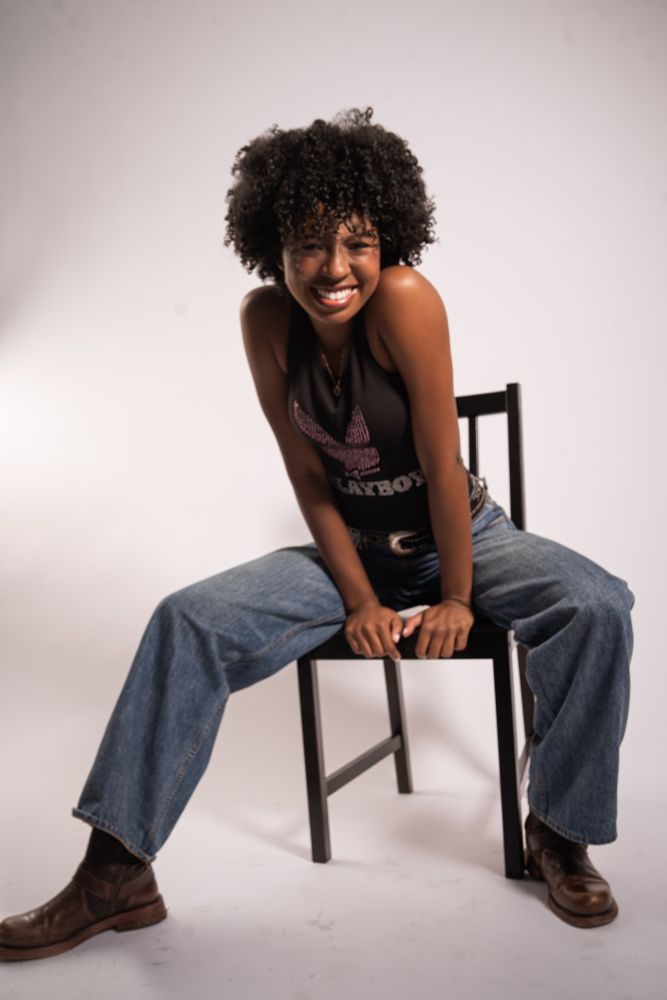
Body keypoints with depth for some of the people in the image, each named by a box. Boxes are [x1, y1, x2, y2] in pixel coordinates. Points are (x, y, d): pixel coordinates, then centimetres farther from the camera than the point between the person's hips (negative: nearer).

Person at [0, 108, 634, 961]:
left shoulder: (404, 299, -23)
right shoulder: (266, 319, -12)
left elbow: (441, 464, -21)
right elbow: (310, 481, -9)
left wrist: (456, 597, -16)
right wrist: (360, 601, -14)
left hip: (462, 534, -2)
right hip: (351, 549, 3)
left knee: (598, 609, -26)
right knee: (187, 622, -14)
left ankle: (560, 834, -3)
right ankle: (118, 875, -5)